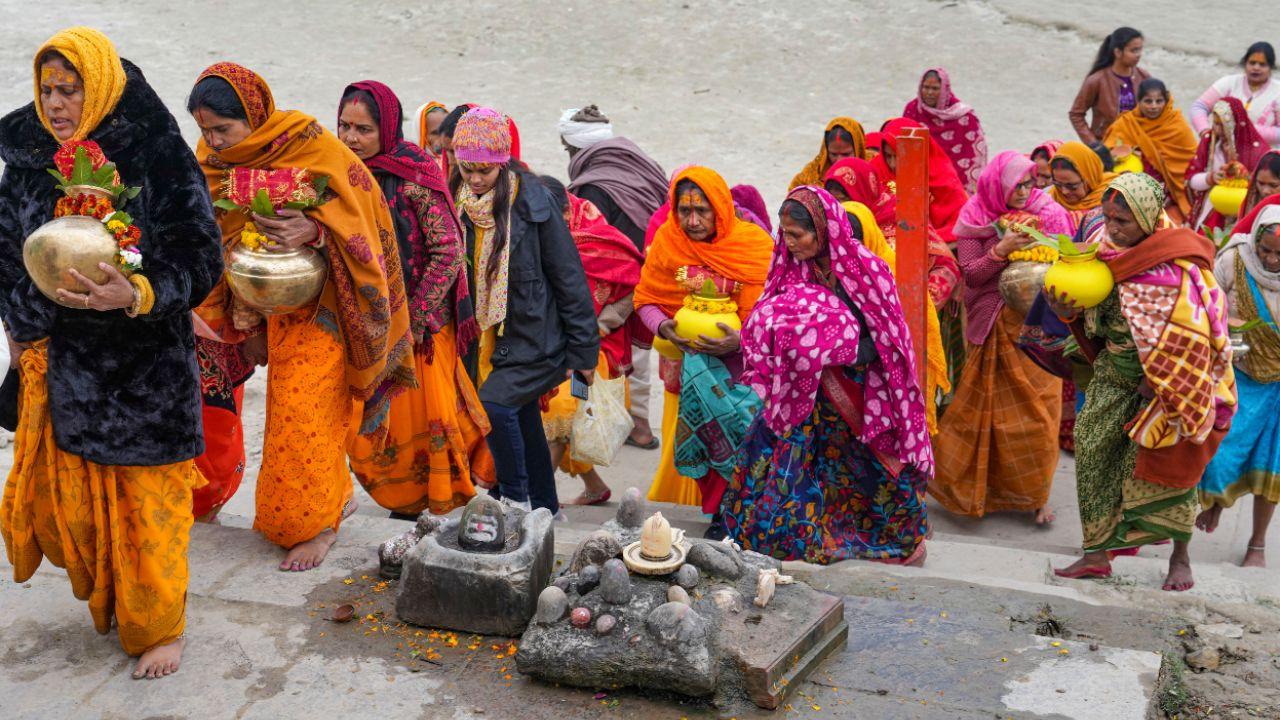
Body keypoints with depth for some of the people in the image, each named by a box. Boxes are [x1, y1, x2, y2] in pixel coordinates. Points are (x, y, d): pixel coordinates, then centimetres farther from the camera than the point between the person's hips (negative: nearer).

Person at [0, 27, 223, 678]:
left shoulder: (156, 155, -10)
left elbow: (198, 257, -14)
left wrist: (137, 295, -29)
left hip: (145, 363, -5)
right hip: (64, 362, 5)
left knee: (146, 499, 2)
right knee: (70, 492, 9)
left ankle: (161, 624, 20)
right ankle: (109, 598, 34)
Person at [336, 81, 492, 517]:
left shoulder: (414, 177, -14)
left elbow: (449, 253, -15)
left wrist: (416, 319, -16)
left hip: (419, 324, -5)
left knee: (427, 416, 1)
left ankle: (448, 503, 21)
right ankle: (411, 500, 29)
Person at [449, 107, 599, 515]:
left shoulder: (534, 203, -14)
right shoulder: (458, 203, 1)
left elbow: (569, 278, -10)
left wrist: (583, 350, -9)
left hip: (535, 340, -6)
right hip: (487, 341, 6)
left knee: (495, 405, -22)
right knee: (524, 422, 15)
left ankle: (515, 498, -4)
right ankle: (544, 509, 30)